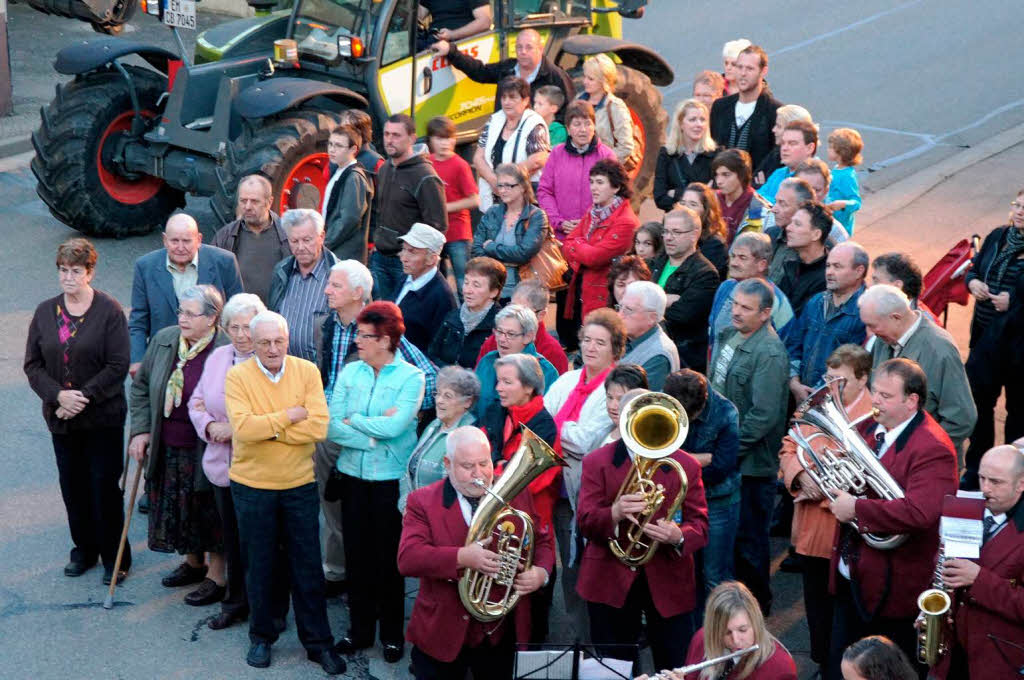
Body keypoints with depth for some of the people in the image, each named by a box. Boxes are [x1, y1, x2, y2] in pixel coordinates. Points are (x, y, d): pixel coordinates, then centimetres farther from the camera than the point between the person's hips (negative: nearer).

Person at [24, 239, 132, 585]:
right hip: (60, 417, 4)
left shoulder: (109, 310, -9)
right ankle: (84, 550, 28)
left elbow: (118, 366, -12)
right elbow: (33, 365, 3)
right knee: (72, 485, 12)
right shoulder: (45, 312, 5)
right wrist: (59, 395, -13)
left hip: (103, 417, -4)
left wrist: (84, 397, -17)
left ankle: (115, 557, 12)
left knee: (105, 485, 0)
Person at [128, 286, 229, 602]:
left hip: (205, 452, -6)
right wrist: (140, 430, 5)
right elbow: (141, 386, 11)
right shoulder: (163, 341, 0)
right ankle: (193, 563, 40)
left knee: (209, 512, 6)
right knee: (177, 508, 18)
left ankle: (216, 575, 23)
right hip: (167, 449, 6)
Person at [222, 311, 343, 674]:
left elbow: (318, 426, -16)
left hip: (299, 485, 1)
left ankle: (318, 641, 18)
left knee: (307, 566, 7)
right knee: (259, 565, 12)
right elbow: (243, 428, -23)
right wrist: (290, 416, -18)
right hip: (252, 486, -1)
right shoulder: (237, 376, -8)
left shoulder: (307, 371, -4)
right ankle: (261, 637, 28)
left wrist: (267, 427, -17)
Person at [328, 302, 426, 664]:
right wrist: (374, 435, -14)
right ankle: (359, 629, 23)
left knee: (388, 556, 4)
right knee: (356, 553, 9)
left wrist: (353, 420, -9)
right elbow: (332, 427, -4)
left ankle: (392, 633, 18)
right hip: (354, 474, 4)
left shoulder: (411, 376, -7)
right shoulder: (350, 372, 3)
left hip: (391, 479, -4)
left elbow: (395, 426, -20)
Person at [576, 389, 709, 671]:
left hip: (668, 582, 0)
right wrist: (614, 514, -31)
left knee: (677, 669, 0)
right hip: (610, 581, 0)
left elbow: (699, 524, -2)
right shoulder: (597, 462, 2)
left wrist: (678, 536, -26)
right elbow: (585, 522, -8)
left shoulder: (685, 465, 2)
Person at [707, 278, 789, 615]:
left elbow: (764, 415, -24)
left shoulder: (769, 353, -21)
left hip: (750, 461, -8)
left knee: (749, 535, 4)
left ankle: (757, 603, 20)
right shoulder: (728, 336, 7)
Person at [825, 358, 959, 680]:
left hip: (893, 588, -8)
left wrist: (856, 509, -28)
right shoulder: (867, 428, 5)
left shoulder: (933, 448, -21)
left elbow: (919, 513, -35)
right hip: (849, 580, 8)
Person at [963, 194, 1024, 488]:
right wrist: (973, 282, -7)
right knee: (979, 400, 12)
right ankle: (974, 471, 27)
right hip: (985, 338, 6)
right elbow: (974, 268, 13)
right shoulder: (997, 237, 4)